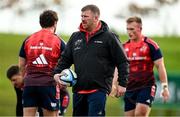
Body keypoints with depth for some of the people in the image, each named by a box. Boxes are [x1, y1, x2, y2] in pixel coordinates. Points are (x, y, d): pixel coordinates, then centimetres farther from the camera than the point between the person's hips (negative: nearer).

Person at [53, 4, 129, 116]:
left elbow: (122, 62, 0)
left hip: (99, 89, -6)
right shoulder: (75, 37, 12)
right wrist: (57, 73, 1)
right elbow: (65, 59, 19)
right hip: (79, 89, 6)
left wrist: (122, 84, -5)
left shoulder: (108, 37, -2)